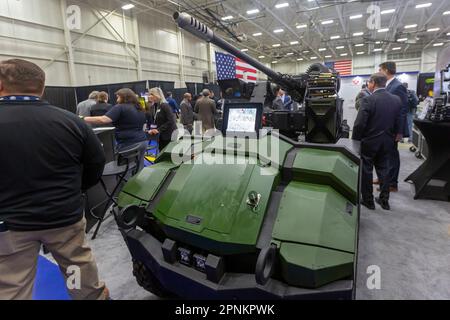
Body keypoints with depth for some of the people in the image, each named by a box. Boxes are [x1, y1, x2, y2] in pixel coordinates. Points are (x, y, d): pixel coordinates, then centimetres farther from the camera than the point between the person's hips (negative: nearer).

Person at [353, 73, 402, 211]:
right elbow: (398, 123, 5)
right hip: (387, 142, 5)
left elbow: (359, 124, -19)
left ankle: (368, 200, 15)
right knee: (383, 169, 16)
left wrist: (355, 141, -7)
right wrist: (391, 137, 16)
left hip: (369, 141, -5)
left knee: (366, 171, 7)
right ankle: (384, 200, 23)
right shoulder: (396, 100, 1)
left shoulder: (368, 100, -17)